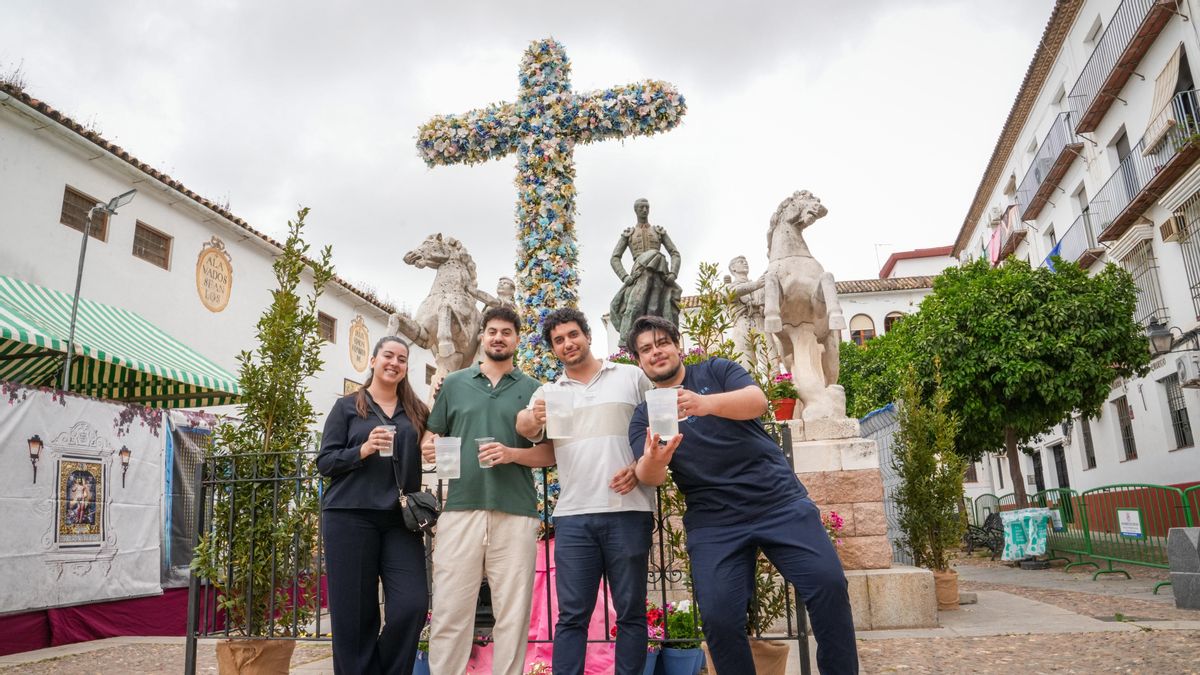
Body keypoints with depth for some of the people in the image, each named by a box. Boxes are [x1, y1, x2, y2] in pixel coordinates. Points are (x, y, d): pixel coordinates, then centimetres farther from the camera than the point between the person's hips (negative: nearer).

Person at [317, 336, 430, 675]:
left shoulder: (416, 411, 14)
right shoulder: (347, 406, 8)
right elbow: (324, 462, 3)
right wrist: (363, 450, -13)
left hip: (400, 518, 2)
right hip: (350, 516, -2)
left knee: (412, 605, -9)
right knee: (354, 613, 0)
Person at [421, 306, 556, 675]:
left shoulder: (532, 389, 10)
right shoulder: (454, 383, 13)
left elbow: (550, 453, 8)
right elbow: (431, 438, 14)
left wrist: (512, 454, -10)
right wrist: (430, 449, -10)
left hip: (515, 514, 0)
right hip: (460, 509, 1)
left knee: (512, 614, 5)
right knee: (448, 612, 1)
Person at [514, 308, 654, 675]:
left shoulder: (632, 376, 8)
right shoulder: (548, 393, 14)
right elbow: (525, 428, -4)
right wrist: (534, 417, -29)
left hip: (628, 510, -1)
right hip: (573, 516, 1)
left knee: (630, 611, 6)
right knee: (572, 614, 4)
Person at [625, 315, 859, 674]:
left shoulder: (716, 370, 7)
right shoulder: (644, 415, 9)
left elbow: (757, 401, -14)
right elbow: (651, 476, -8)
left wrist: (706, 403, -33)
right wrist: (652, 462, -33)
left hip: (780, 499, -1)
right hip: (713, 521, 1)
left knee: (828, 583, -12)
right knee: (718, 616, -12)